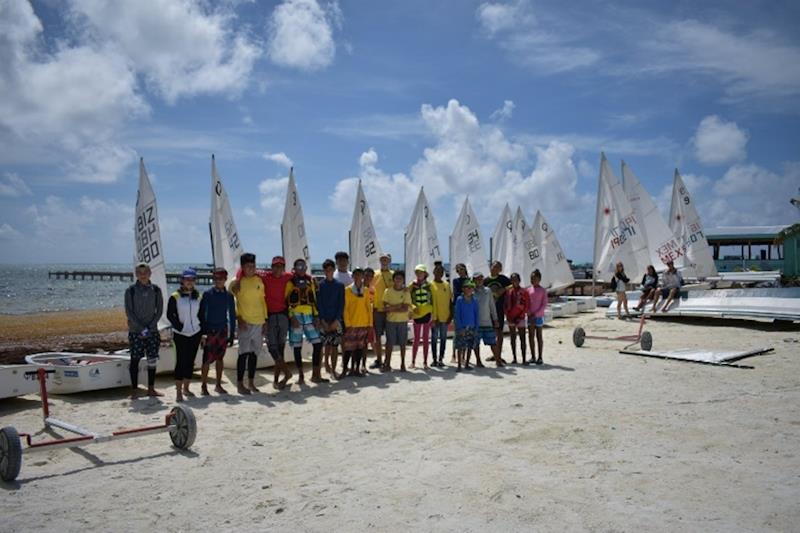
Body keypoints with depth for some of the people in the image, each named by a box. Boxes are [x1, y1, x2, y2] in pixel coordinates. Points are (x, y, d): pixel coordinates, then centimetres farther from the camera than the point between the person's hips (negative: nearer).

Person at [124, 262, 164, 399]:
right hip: (135, 331, -2)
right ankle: (134, 390, 7)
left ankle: (151, 389, 14)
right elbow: (129, 312, -6)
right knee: (135, 360, 0)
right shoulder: (131, 290, -4)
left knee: (152, 360, 4)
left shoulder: (156, 289, 3)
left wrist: (150, 327, -8)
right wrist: (142, 328, -13)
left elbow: (159, 310, 3)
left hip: (152, 331, 2)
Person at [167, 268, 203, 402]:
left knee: (190, 362, 9)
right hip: (181, 335, -4)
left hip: (195, 333, 4)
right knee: (181, 361, -5)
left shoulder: (198, 297, 7)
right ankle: (178, 392, -1)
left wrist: (202, 330, 6)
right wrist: (179, 326, -15)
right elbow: (170, 315, -7)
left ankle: (186, 388, 21)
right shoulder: (175, 297, -6)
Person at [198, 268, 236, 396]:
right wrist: (202, 332, -9)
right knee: (207, 359, -5)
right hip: (210, 331, -3)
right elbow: (201, 313, -3)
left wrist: (232, 334, 8)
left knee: (220, 358, 10)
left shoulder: (228, 296, 5)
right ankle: (204, 386, 4)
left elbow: (232, 315, 10)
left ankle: (218, 385, 19)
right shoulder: (207, 294, -3)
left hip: (223, 330, 3)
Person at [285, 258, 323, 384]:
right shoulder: (290, 281, 1)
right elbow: (286, 301, -4)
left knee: (318, 343, -3)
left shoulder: (310, 280, 15)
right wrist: (291, 317, -13)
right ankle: (301, 376, 10)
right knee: (297, 347, 2)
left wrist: (316, 316, 8)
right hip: (296, 316, -4)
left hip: (309, 316, 4)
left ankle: (315, 373, 8)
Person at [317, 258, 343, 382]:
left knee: (335, 345, 2)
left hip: (336, 320, 1)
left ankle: (333, 369, 10)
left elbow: (341, 304, 3)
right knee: (327, 345, -6)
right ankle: (327, 364, 12)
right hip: (323, 320, -1)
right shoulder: (320, 285, 3)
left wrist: (336, 320, -7)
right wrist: (323, 321, -9)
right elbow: (319, 304, -1)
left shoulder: (339, 285, 6)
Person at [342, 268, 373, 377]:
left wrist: (370, 323, 3)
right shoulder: (347, 290, -2)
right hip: (352, 324, -3)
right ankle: (344, 369, 2)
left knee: (360, 347, 8)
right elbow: (345, 308, -5)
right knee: (349, 348, -4)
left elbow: (369, 307, 9)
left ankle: (357, 369, 15)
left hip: (364, 324, 3)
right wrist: (347, 324, -11)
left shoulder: (366, 290, 8)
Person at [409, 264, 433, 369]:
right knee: (416, 338, 3)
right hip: (417, 314, 0)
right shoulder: (412, 285, 3)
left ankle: (425, 362, 13)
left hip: (427, 313, 0)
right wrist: (412, 309, -7)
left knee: (426, 338, 6)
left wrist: (433, 313, -1)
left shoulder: (429, 285, 3)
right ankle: (413, 361, 10)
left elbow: (433, 299, 4)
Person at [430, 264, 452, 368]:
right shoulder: (431, 285, -4)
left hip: (445, 317, 4)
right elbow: (430, 301, -7)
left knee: (443, 338, 6)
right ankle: (434, 359, 10)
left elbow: (450, 300, 11)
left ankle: (441, 359, 12)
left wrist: (451, 315, 3)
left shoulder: (447, 285, 9)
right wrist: (433, 317, -11)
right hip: (435, 317, -4)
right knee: (434, 338, 3)